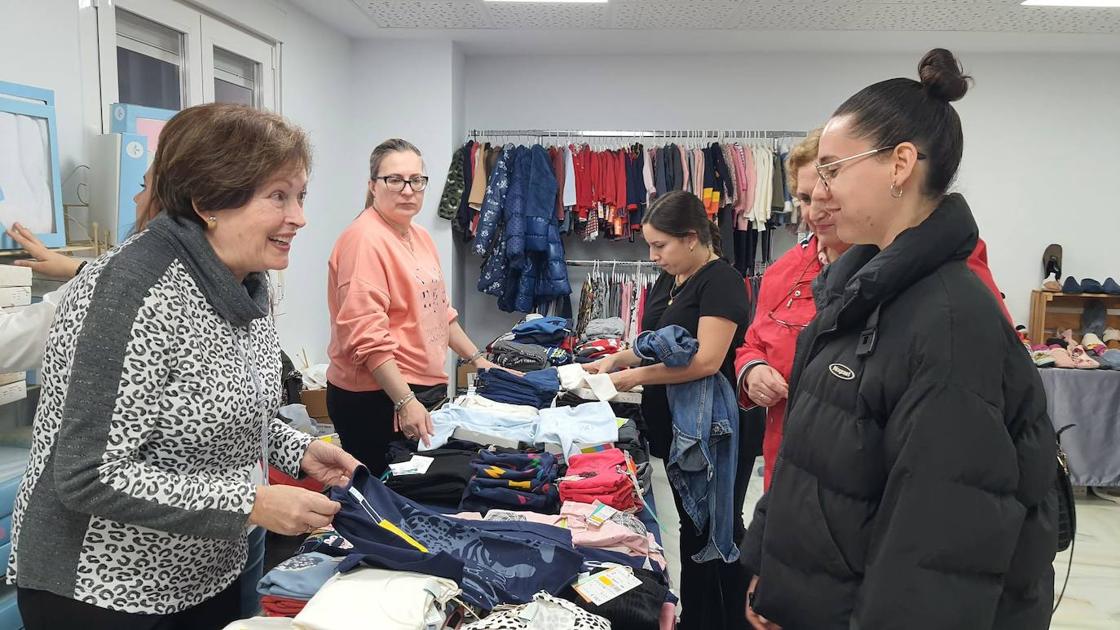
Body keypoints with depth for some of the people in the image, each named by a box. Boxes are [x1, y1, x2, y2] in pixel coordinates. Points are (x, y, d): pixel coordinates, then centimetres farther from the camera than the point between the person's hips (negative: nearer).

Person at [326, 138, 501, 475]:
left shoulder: (420, 236, 14)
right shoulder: (364, 239, -15)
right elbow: (366, 335, -22)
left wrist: (476, 359, 21)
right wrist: (405, 402, -24)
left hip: (428, 389, 9)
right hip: (378, 399, -8)